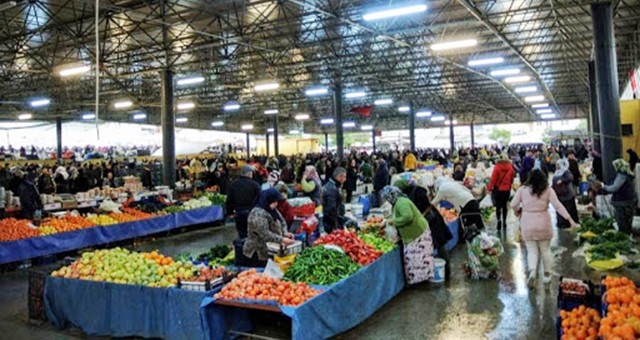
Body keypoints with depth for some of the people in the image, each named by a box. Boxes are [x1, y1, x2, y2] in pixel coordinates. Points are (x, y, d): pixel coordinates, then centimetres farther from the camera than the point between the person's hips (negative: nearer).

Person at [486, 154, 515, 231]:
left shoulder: (497, 167, -13)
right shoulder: (510, 167, -4)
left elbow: (493, 178, -14)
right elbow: (512, 178, 5)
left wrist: (490, 188, -7)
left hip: (498, 189, -3)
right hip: (507, 189, 3)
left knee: (498, 205, 3)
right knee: (504, 205, 15)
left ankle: (499, 219, -18)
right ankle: (504, 221, 21)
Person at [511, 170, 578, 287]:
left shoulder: (522, 189, -3)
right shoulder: (548, 190, -3)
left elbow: (513, 204, -2)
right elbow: (558, 206, -9)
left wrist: (517, 212, 20)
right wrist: (570, 219, -7)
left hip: (528, 225, -1)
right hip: (544, 224, 1)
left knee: (532, 251, 6)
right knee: (545, 249, 18)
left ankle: (532, 272, -18)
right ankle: (547, 274, 28)